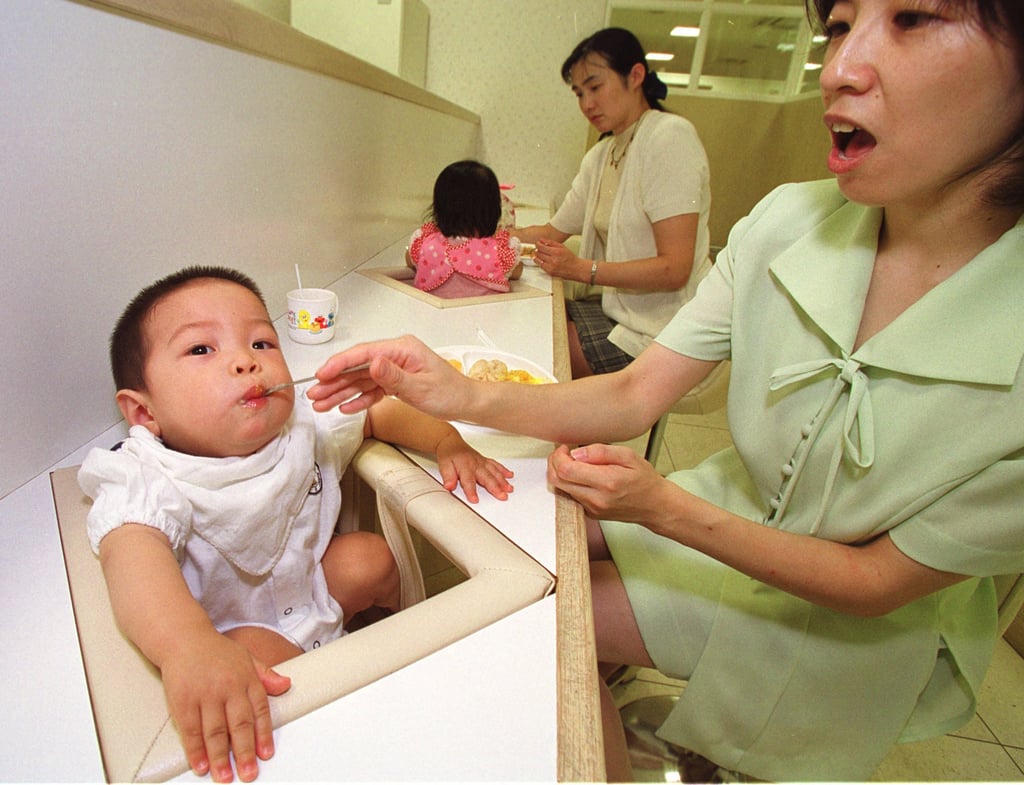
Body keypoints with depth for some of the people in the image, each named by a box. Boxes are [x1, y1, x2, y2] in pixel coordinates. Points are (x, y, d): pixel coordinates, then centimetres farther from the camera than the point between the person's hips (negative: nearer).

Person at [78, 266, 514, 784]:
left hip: (311, 586, 5)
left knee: (368, 556, -13)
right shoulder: (148, 482, -31)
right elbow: (133, 552, -51)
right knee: (256, 651, -32)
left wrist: (448, 443, -18)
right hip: (231, 631, -4)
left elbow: (380, 414, -2)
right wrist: (190, 648, -71)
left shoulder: (303, 426, -16)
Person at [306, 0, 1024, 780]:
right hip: (733, 513, 4)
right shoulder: (787, 222, -16)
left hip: (863, 628, -3)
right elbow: (634, 395, -15)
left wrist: (665, 507, -31)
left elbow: (879, 583, -20)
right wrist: (464, 396, -29)